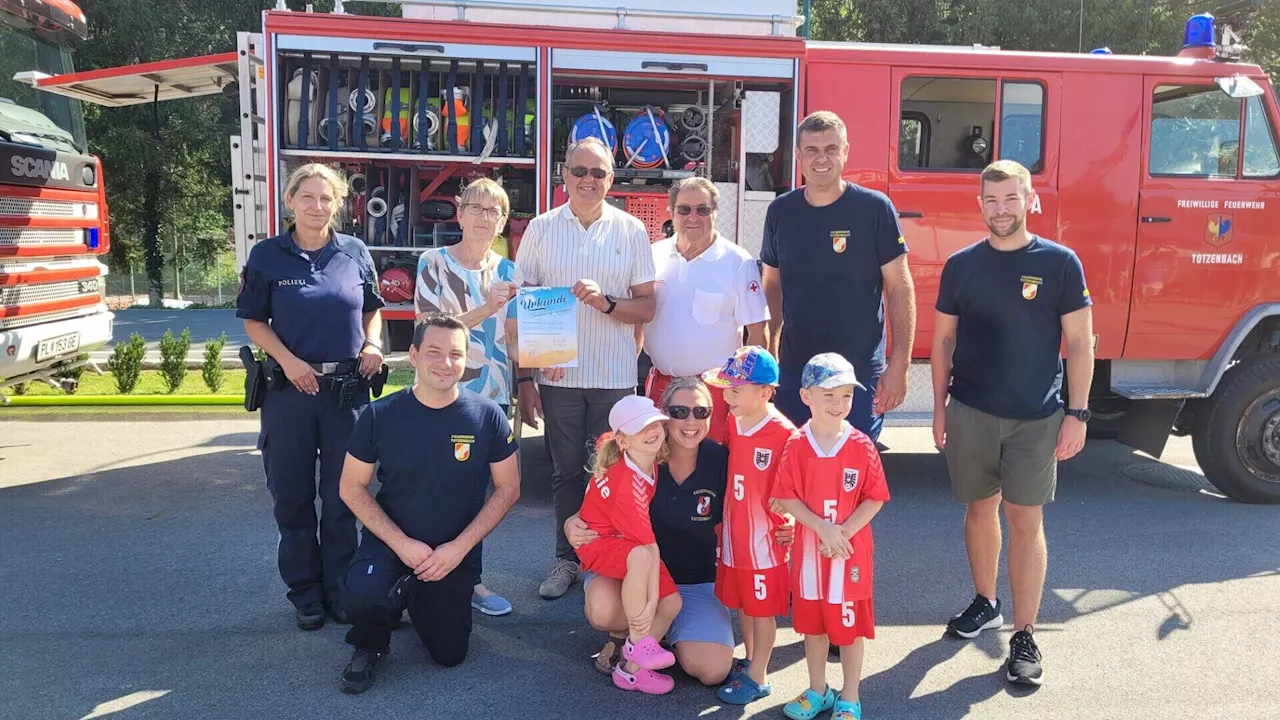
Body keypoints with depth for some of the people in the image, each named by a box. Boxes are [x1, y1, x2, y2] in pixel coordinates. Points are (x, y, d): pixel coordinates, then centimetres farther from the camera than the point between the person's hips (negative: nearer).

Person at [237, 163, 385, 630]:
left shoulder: (355, 253, 3)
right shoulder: (268, 255, -1)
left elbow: (372, 309, 14)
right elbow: (254, 321, 1)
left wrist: (372, 345, -4)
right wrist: (288, 361, -13)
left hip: (348, 389, 1)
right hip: (289, 389, -1)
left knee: (342, 496, 8)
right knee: (292, 496, 8)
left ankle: (339, 591, 23)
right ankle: (305, 595, 23)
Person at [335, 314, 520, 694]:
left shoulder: (487, 415, -12)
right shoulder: (380, 415, -13)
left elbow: (508, 488, -5)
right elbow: (352, 487, -5)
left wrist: (459, 547, -14)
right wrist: (401, 543, -16)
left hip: (457, 550, 1)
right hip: (391, 541, -1)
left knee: (449, 654, 4)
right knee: (363, 592, -32)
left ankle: (421, 600, 37)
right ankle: (369, 646, 5)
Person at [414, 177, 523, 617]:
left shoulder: (508, 272, 8)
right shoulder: (434, 263, -3)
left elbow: (512, 338, 8)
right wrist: (485, 309, -21)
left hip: (492, 396, 4)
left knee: (476, 487, 10)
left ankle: (470, 580, 22)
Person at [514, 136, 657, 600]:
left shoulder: (631, 231, 3)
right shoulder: (541, 229, 5)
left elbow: (646, 308, 2)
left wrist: (605, 301, -17)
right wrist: (524, 378, -1)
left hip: (615, 377, -1)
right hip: (557, 374, 1)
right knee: (566, 472, 10)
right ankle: (567, 560, 22)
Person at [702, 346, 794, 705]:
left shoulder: (782, 433, -21)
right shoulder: (733, 421, 2)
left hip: (764, 539, -7)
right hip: (734, 534, 7)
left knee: (762, 608, 9)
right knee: (741, 604, 20)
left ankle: (757, 678, 23)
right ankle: (751, 661, 39)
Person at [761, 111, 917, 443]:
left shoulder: (874, 208, -7)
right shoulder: (780, 211, 2)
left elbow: (899, 288, -6)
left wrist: (899, 364, -12)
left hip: (860, 374, -3)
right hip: (793, 371, 3)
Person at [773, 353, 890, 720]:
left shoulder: (861, 446, -10)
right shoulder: (796, 445, -7)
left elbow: (874, 498, -7)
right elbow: (786, 497, -8)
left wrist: (844, 532, -17)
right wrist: (823, 529, -18)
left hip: (851, 549, -2)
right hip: (809, 547, 2)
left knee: (851, 624, 9)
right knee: (811, 621, 16)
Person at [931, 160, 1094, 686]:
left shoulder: (1060, 263, -2)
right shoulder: (961, 265, 4)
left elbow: (1080, 342, -1)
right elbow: (944, 340, 8)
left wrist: (1077, 413, -6)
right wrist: (940, 407, 4)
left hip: (1036, 418, -2)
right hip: (971, 412, 2)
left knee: (1026, 521, 0)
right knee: (980, 509, 13)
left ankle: (1024, 638, 8)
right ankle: (985, 604, 33)